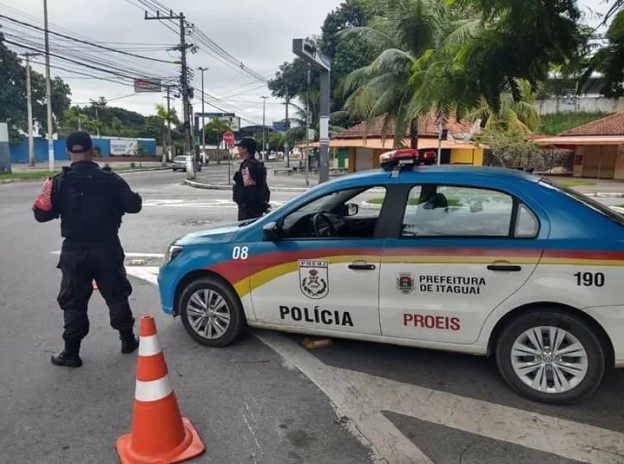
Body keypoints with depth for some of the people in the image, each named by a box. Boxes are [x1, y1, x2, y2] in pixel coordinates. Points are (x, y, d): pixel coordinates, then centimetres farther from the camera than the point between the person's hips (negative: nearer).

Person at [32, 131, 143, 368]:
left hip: (75, 251, -1)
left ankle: (71, 353, 14)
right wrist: (136, 197, 21)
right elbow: (133, 206, -1)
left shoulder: (60, 182, -7)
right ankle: (128, 340, 24)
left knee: (74, 302, 9)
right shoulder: (110, 179, -6)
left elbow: (42, 214, -4)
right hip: (107, 249, 1)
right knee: (116, 296, 15)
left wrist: (48, 191, 14)